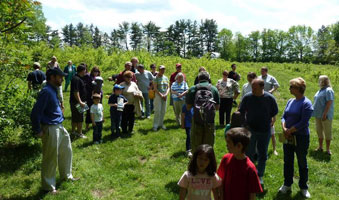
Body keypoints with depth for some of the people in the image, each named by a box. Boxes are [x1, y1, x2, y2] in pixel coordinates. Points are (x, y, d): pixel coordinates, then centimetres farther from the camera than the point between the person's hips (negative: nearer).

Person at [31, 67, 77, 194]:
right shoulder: (46, 91, -21)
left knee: (66, 151, 22)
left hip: (59, 127, 10)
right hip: (50, 129, -10)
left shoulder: (54, 90, 8)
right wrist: (38, 131, -16)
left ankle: (66, 175, 41)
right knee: (51, 158, 4)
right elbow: (35, 113, -22)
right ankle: (48, 186, 20)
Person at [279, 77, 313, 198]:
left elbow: (303, 123, -20)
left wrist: (289, 131, -15)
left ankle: (303, 187, 26)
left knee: (302, 163, 9)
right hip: (288, 137, 6)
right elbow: (284, 117, 6)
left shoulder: (306, 103, -15)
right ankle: (287, 184, 29)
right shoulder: (290, 101, 6)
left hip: (301, 137, -6)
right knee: (287, 161, 14)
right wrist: (284, 129, -11)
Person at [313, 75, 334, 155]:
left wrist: (325, 114, -24)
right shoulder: (321, 90, 12)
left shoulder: (328, 90, -15)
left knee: (327, 132, 2)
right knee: (319, 131, 15)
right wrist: (315, 111, 16)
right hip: (318, 114, 9)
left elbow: (329, 103, -21)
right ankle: (320, 147, 26)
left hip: (325, 115, -9)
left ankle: (328, 149, 10)